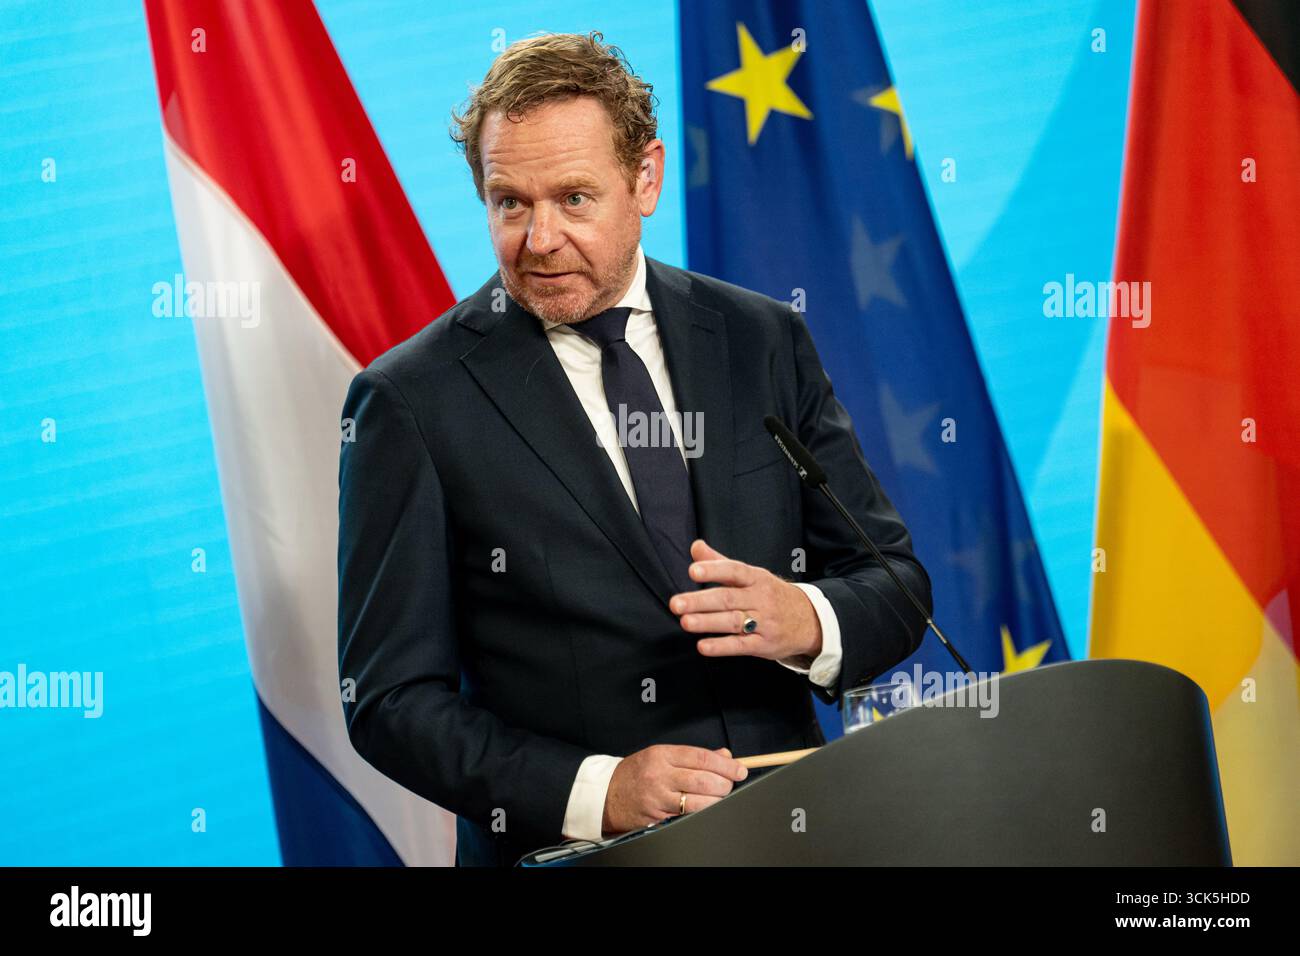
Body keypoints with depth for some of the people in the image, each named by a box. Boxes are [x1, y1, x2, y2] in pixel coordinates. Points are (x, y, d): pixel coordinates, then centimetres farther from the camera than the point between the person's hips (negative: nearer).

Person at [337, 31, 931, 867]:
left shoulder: (764, 343, 8)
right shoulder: (412, 403, -1)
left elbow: (897, 587, 11)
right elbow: (392, 699, -3)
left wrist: (805, 621, -11)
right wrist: (599, 791, -16)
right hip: (567, 855, -2)